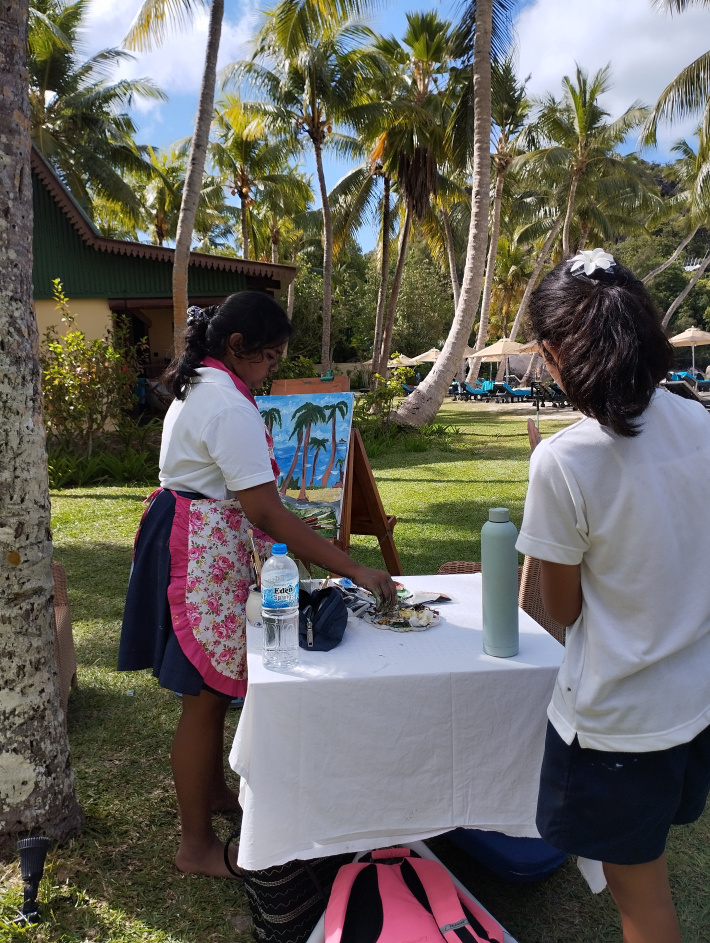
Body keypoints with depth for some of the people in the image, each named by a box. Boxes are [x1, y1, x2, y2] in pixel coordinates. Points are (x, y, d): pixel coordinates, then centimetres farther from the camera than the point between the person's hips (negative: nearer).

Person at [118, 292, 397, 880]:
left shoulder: (199, 386, 10)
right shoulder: (230, 406, -23)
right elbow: (266, 512, -28)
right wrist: (355, 571, -27)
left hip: (187, 538, 10)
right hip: (207, 553, -10)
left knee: (214, 686, 22)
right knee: (206, 697, 2)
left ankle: (214, 791, 42)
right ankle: (197, 847, 19)